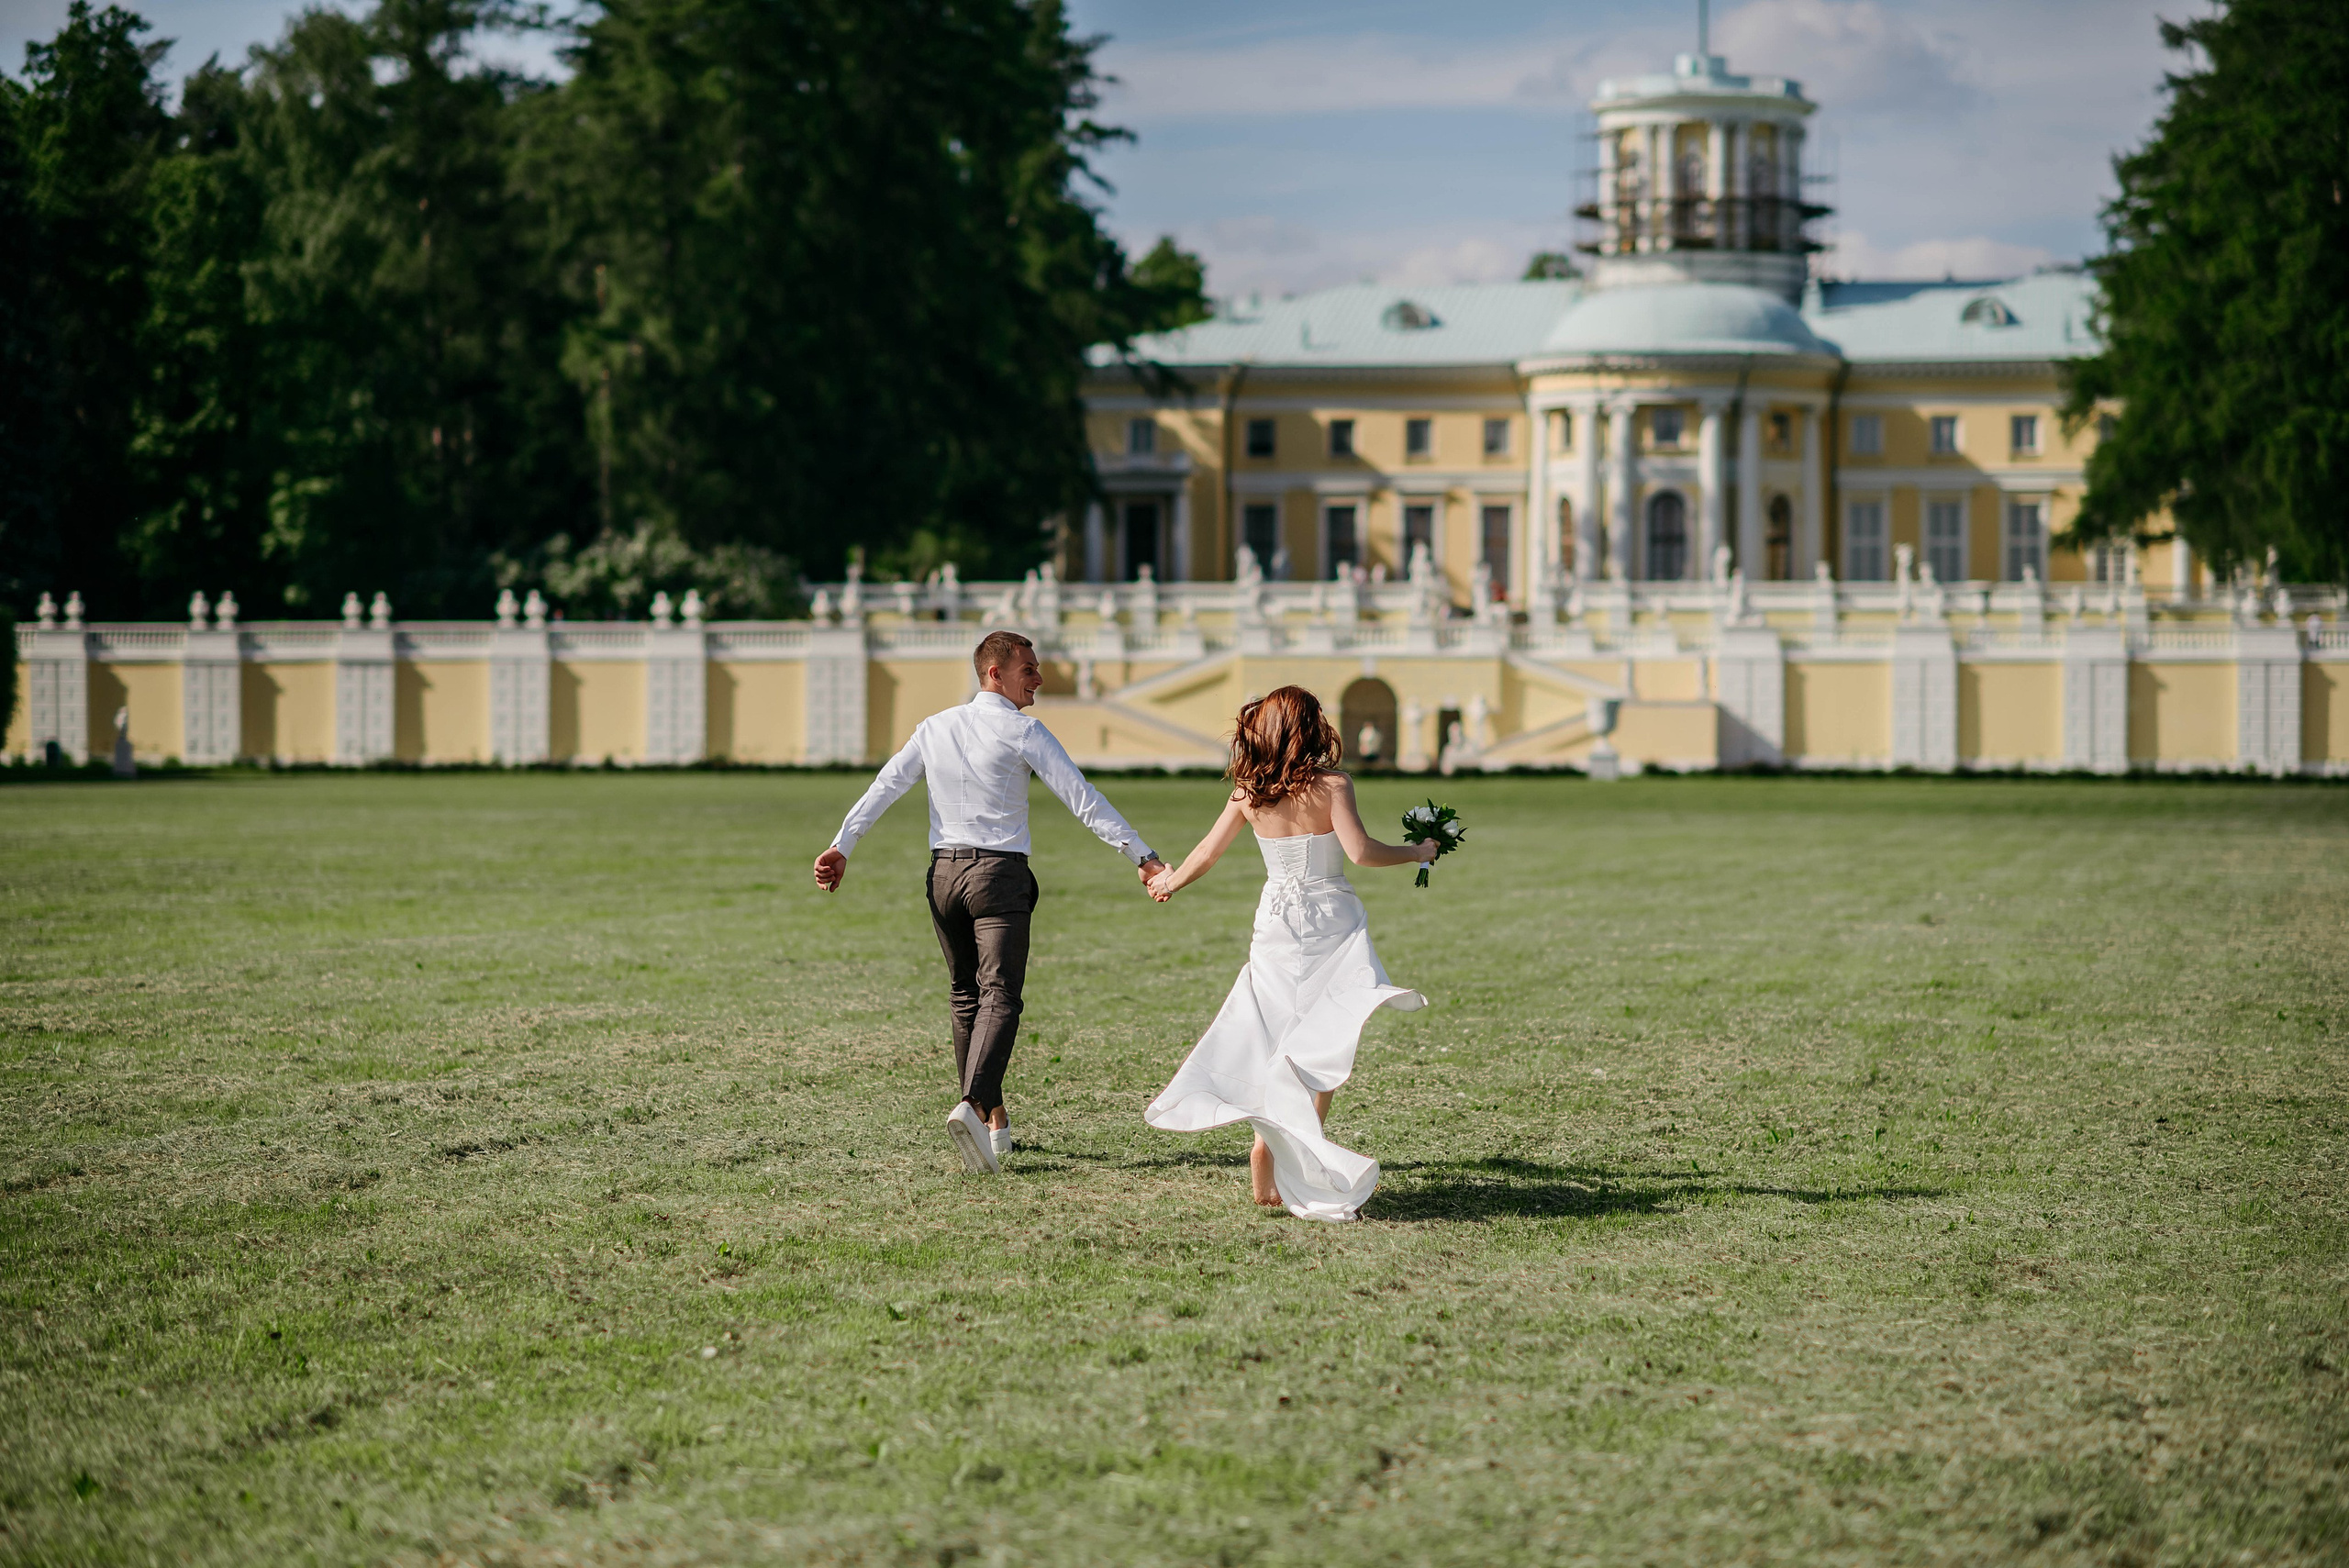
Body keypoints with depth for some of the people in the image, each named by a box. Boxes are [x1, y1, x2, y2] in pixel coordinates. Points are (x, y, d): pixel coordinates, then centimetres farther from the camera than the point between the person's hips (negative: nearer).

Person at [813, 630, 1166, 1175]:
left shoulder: (935, 727, 11)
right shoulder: (1023, 732, -5)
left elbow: (884, 787, 6)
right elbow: (1082, 798, -9)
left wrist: (841, 847, 6)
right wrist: (1143, 857, -9)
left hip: (943, 872, 6)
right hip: (999, 872, -6)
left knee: (965, 995, 16)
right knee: (998, 997, -11)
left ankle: (991, 1119, 19)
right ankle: (973, 1104, -32)